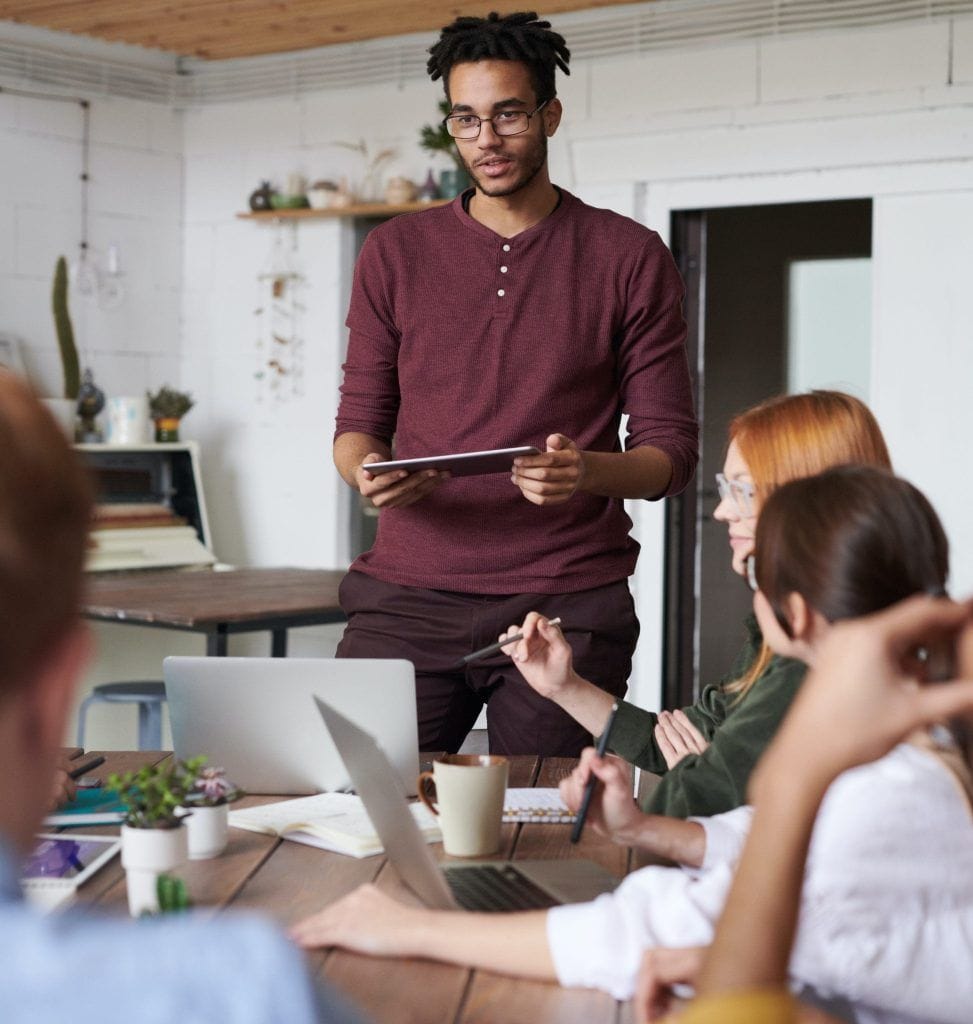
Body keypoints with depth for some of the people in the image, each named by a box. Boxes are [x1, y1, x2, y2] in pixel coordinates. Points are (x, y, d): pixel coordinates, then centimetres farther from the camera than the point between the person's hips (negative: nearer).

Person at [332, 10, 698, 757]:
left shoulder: (630, 259, 5)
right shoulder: (397, 252, 11)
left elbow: (671, 452, 3)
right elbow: (359, 420, 14)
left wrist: (588, 471, -18)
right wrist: (365, 471, -10)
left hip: (568, 605, -1)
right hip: (407, 599, 2)